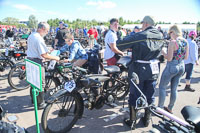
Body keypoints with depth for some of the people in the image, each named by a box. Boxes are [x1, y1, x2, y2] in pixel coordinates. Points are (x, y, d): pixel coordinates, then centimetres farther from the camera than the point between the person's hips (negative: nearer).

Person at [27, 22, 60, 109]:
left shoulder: (31, 36, 9)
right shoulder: (39, 38, -21)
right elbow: (44, 55, -25)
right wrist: (55, 58, -12)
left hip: (29, 60, 10)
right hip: (37, 62, -9)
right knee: (41, 83, 2)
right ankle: (40, 103, 12)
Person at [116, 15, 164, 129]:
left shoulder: (139, 36, -19)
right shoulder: (161, 36, 0)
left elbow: (119, 44, -19)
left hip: (138, 70, -5)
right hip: (154, 70, 5)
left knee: (135, 95, 9)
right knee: (150, 96, 17)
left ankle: (132, 121, 21)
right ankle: (147, 119, 33)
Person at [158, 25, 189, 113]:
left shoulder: (173, 42, -19)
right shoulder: (185, 42, 2)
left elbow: (169, 58, -19)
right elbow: (186, 57, 9)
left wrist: (162, 52, -4)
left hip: (172, 66, -7)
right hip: (181, 66, 7)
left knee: (162, 87, 9)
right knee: (174, 88, 17)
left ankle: (160, 108, 16)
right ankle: (170, 108, 31)